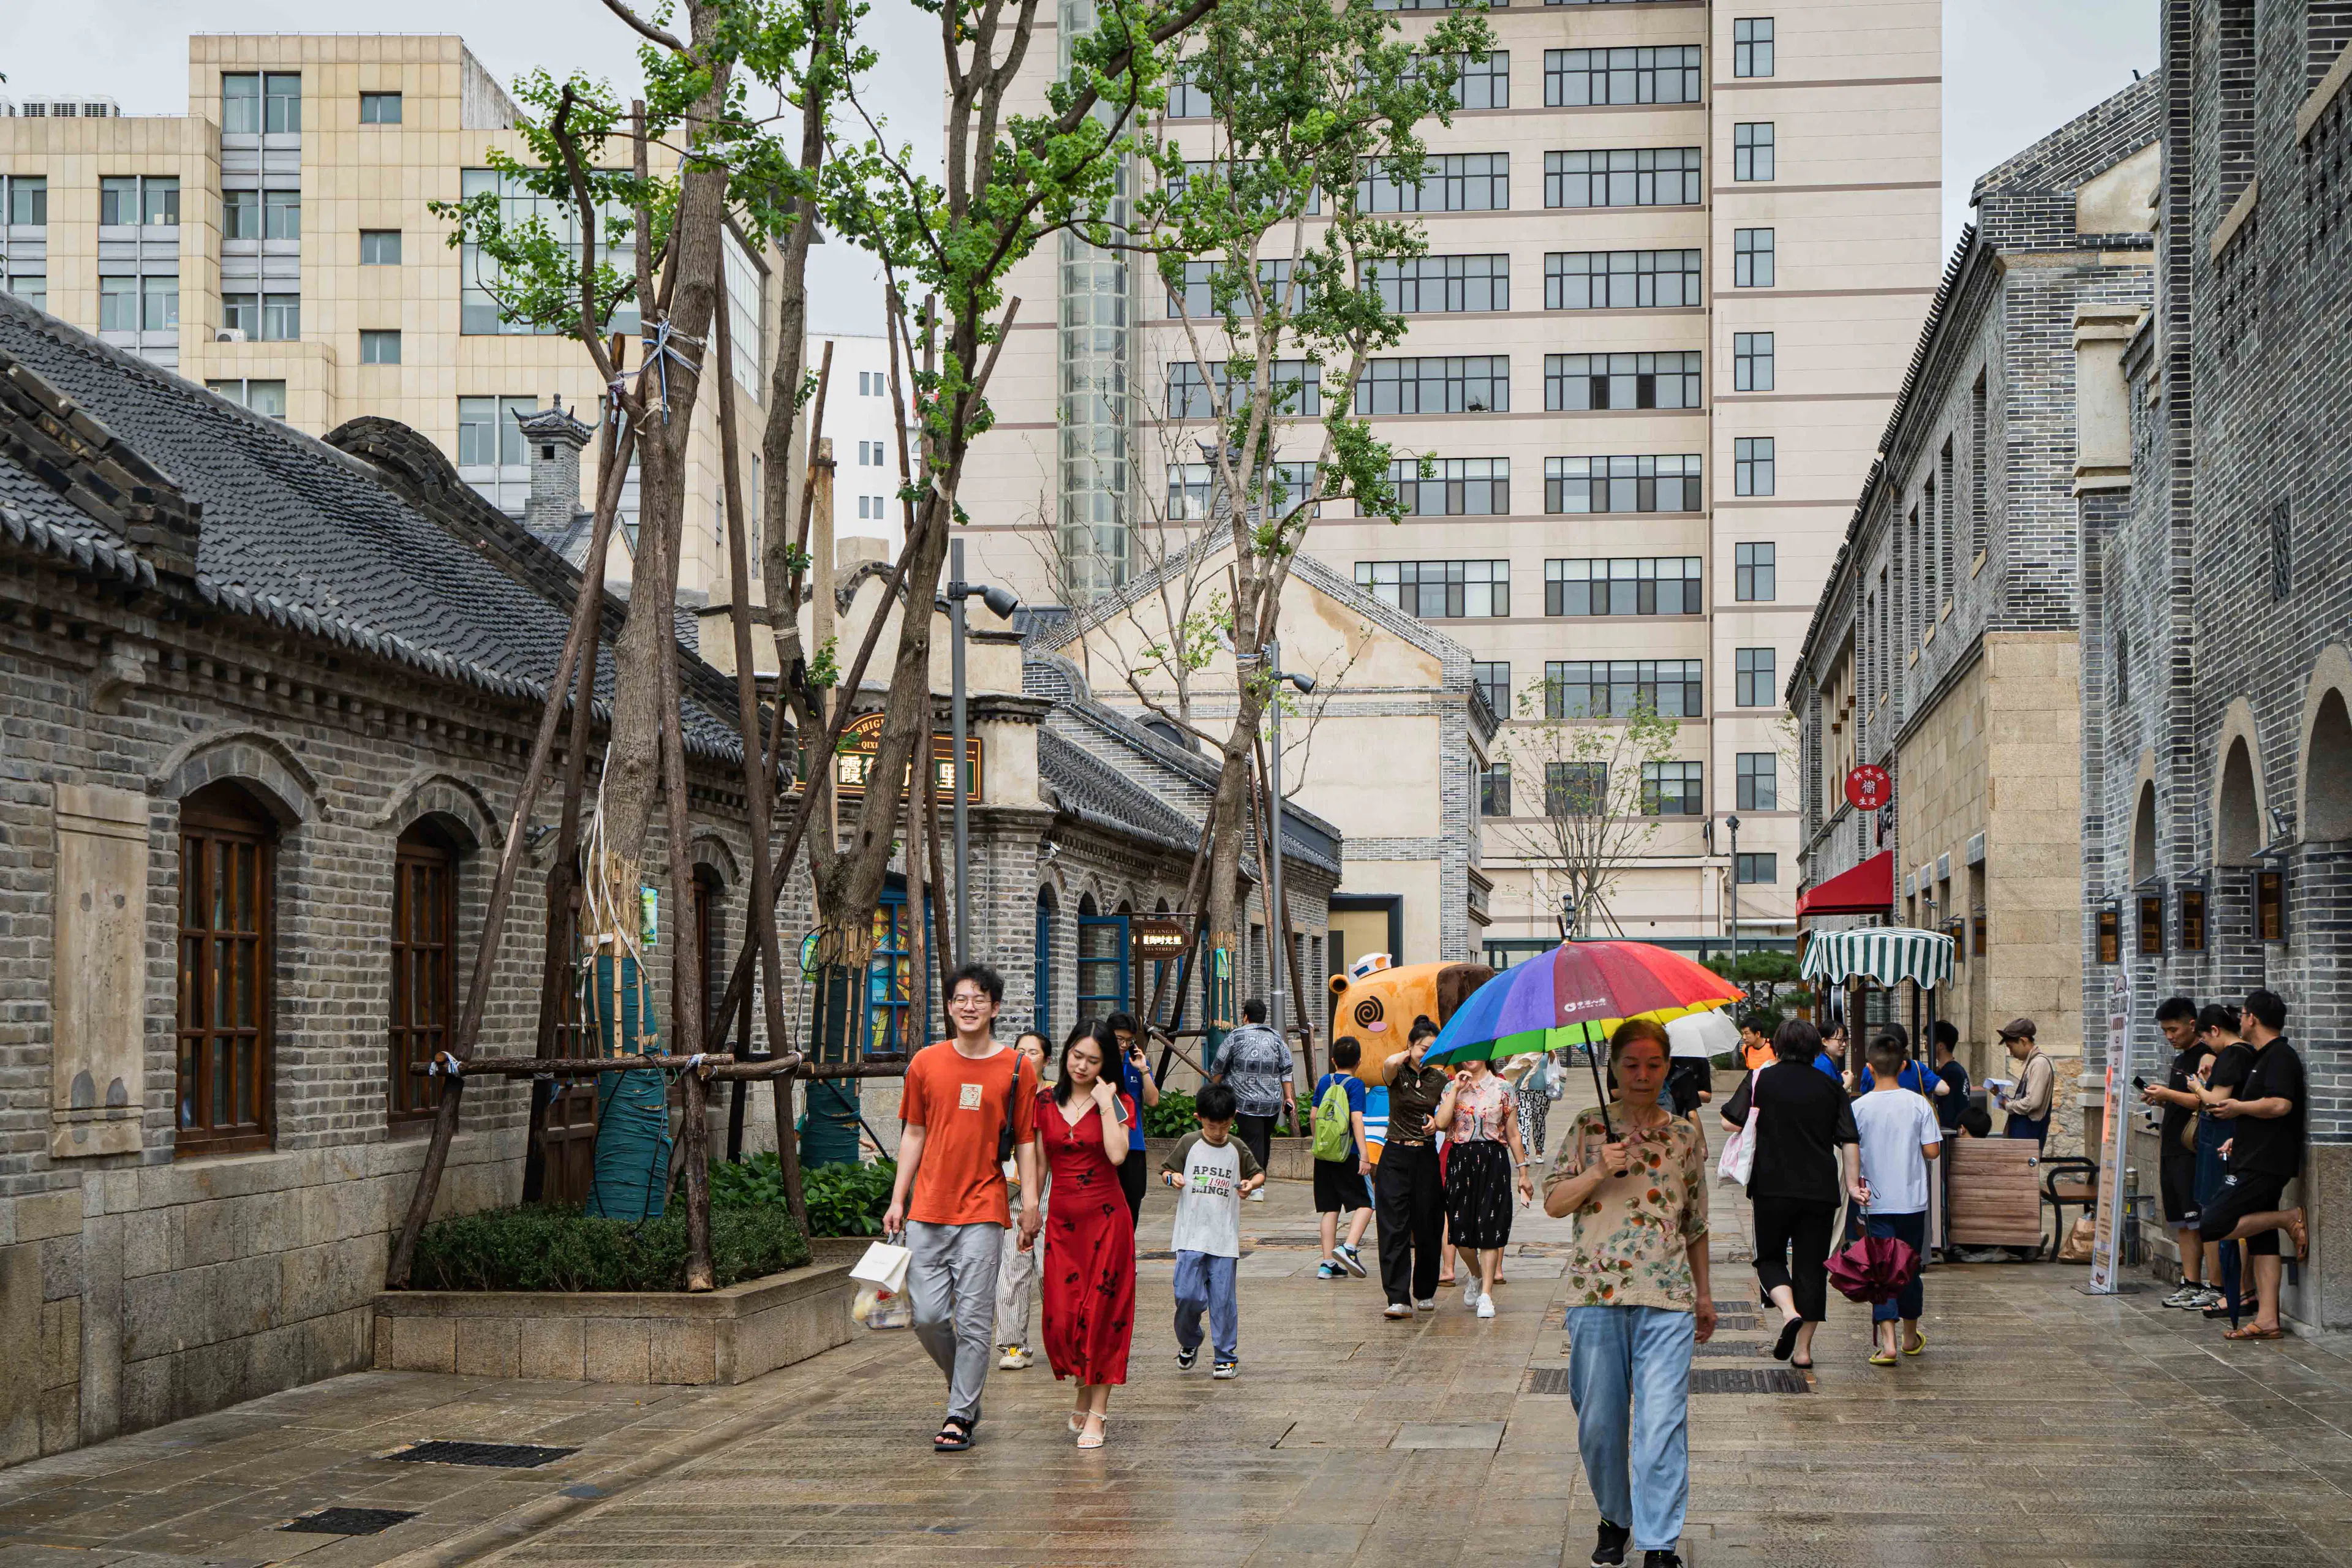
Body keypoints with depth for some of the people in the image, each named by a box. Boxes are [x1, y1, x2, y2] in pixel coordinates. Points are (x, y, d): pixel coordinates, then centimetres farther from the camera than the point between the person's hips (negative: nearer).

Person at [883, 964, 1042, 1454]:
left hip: (983, 1209, -2)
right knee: (928, 1315, 0)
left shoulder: (1016, 1069, 2)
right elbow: (914, 1134, 12)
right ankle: (966, 1389, 24)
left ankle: (959, 1417, 5)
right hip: (928, 1209, 2)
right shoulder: (926, 1063, 7)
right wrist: (898, 1200, 8)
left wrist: (1031, 1204, -3)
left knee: (974, 1318, -4)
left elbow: (1026, 1141, 5)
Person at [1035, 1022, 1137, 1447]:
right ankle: (1084, 1389, 25)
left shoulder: (1116, 1104, -1)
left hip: (1106, 1216, -2)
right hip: (1062, 1218, 2)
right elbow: (1038, 1163, 11)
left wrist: (1106, 1104, -15)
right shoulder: (1045, 1102, 6)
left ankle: (1096, 1411, 4)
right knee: (1061, 1317, -2)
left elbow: (1117, 1155, -18)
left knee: (1101, 1312, -2)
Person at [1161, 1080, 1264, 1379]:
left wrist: (1251, 1184, -5)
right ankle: (1188, 1342, 20)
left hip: (1225, 1239, 1)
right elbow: (1166, 1170, 11)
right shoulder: (1189, 1144, 3)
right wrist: (1172, 1178, -12)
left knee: (1223, 1299, -1)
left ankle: (1227, 1357, 8)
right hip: (1191, 1236, -1)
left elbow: (1259, 1173, 17)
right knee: (1188, 1295, -8)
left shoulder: (1237, 1148, 6)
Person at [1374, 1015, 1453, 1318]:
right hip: (1396, 1157, -2)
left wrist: (1437, 1124, -18)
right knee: (1394, 1228, -9)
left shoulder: (1440, 1079, 7)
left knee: (1427, 1229, 7)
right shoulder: (1397, 1074, -1)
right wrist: (1407, 1055, -6)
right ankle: (1398, 1299, -12)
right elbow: (1389, 1064, -26)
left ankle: (1425, 1293, 25)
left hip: (1427, 1157, 2)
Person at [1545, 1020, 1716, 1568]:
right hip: (1596, 1295, 0)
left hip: (1668, 1298, 0)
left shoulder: (1685, 1136, 11)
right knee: (1599, 1421, 5)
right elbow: (1553, 1203, 5)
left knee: (1662, 1423, -8)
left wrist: (1704, 1292, 20)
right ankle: (1615, 1519, 27)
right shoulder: (1588, 1128, 7)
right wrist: (1598, 1173, -11)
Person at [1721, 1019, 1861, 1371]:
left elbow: (1730, 1122, -7)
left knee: (1770, 1257, 13)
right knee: (1811, 1265, 9)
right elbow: (1849, 1140, 1)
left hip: (1773, 1186, -2)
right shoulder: (1832, 1087, 5)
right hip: (1821, 1190, 2)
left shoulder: (1762, 1080, -2)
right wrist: (1851, 1184, 7)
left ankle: (1790, 1313, -14)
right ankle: (1803, 1348, 8)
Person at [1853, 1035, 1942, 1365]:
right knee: (1911, 1267, 16)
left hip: (1876, 1202, -1)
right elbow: (1932, 1150, -5)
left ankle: (1887, 1342, -16)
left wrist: (1857, 1184, 8)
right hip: (1912, 1199, 1)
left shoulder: (1859, 1107, -7)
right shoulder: (1918, 1104, -6)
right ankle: (1911, 1338, 30)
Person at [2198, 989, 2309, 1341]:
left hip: (2264, 1164, -11)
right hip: (2256, 1161, 11)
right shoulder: (2265, 1057, 20)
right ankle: (2267, 1320, 5)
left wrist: (2238, 1108, -12)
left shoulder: (2280, 1057, -13)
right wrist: (2238, 1138, 18)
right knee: (2261, 1240, 7)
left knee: (2213, 1226, -14)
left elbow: (2279, 1105, -27)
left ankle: (2289, 1219, -6)